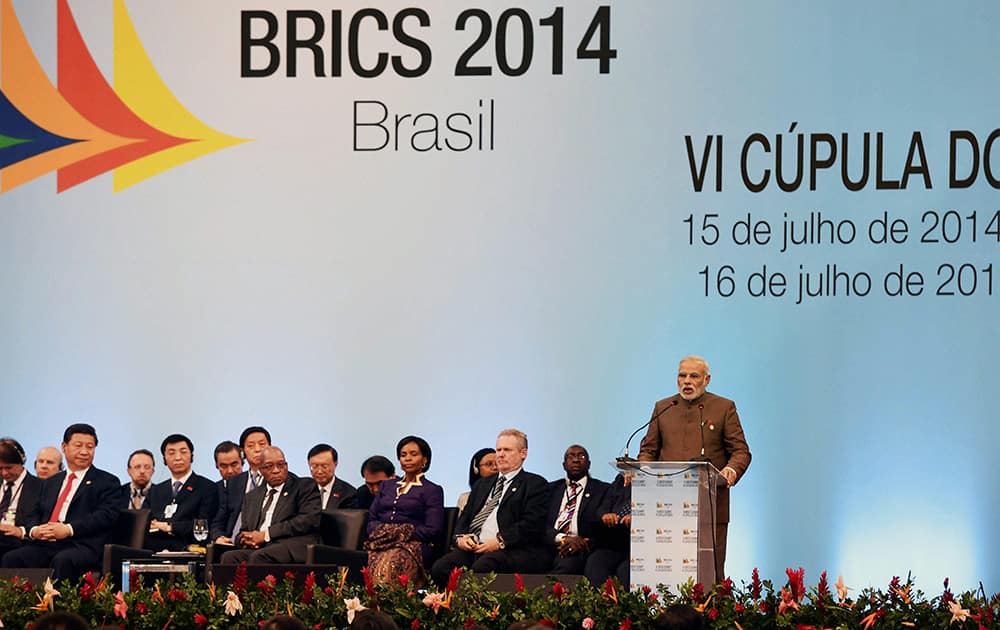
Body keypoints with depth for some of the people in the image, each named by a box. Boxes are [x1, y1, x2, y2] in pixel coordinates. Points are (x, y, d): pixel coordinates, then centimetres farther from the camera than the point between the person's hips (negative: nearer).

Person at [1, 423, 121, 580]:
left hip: (82, 546, -5)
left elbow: (107, 515, -4)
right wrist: (33, 530, -2)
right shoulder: (50, 483, 29)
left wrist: (68, 529, -16)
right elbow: (35, 514, 25)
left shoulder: (107, 482, 10)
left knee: (62, 561, -39)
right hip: (44, 546, 5)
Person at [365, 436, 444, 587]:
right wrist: (380, 532, -3)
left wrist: (401, 534, -8)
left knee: (389, 564, -39)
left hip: (413, 545, -3)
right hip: (381, 543, 3)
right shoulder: (386, 486, 29)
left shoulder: (433, 490, 12)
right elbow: (371, 519, 21)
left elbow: (433, 531, 1)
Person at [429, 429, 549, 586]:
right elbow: (465, 517, 26)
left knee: (481, 568, -38)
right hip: (472, 548, 6)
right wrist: (460, 537, 2)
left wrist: (500, 541, -16)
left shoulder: (535, 484, 8)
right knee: (439, 568, -23)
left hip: (511, 550, -6)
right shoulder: (482, 484, 31)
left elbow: (532, 523, -5)